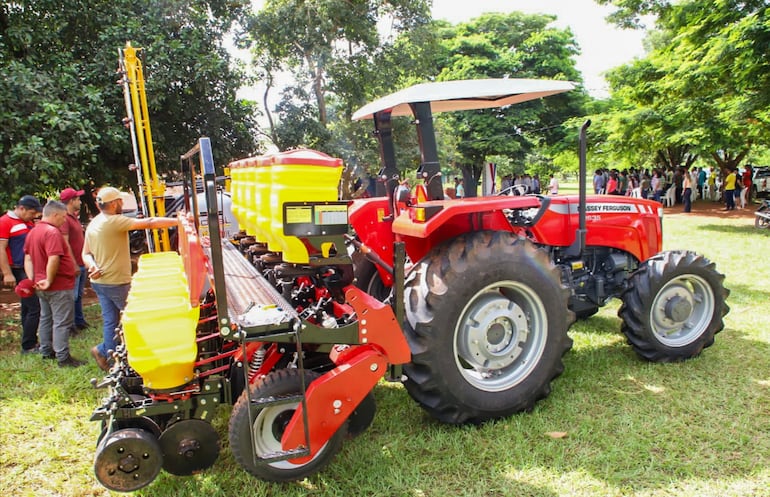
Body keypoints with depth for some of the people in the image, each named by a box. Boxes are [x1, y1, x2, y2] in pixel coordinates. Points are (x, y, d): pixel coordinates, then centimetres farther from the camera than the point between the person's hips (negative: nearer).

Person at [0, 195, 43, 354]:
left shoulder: (29, 222, 15)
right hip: (20, 272, -8)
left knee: (28, 308, 15)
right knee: (34, 308, -9)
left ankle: (31, 342, 23)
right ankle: (28, 346, -1)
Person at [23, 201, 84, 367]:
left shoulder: (33, 231, 11)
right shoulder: (52, 232, -20)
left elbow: (28, 258, 11)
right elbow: (54, 259, -30)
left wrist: (32, 279, 4)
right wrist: (49, 280, -20)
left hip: (42, 287, 10)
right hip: (59, 286, -10)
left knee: (46, 319, 19)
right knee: (62, 322, -4)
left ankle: (46, 351, 30)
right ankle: (63, 358, -1)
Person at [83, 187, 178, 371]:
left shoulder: (93, 224, 11)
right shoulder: (115, 221, -19)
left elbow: (86, 254, 12)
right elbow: (148, 223, -25)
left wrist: (93, 266, -7)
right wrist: (178, 221, -25)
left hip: (99, 281, 9)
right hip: (117, 282, -9)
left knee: (110, 320, 14)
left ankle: (109, 357, 19)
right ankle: (103, 349, 14)